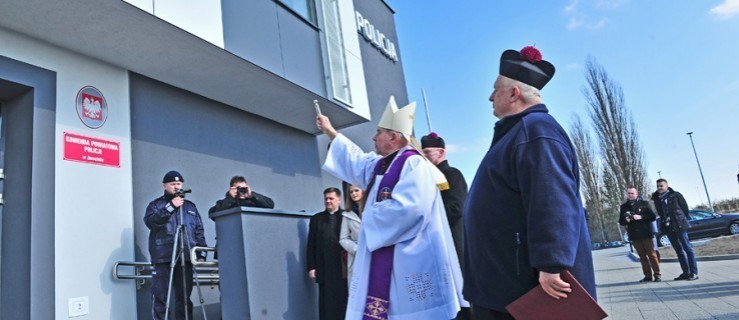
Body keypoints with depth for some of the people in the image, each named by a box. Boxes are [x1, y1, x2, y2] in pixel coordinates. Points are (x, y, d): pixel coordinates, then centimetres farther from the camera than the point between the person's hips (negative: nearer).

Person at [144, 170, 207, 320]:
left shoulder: (190, 206, 17)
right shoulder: (156, 204, 10)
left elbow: (199, 231, 15)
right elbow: (150, 222, -9)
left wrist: (201, 252, 5)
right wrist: (170, 206, -16)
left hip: (185, 257, 3)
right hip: (163, 257, -2)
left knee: (184, 296, 5)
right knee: (160, 296, -4)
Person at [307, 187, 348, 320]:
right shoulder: (316, 218, 12)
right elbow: (311, 245, 8)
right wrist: (311, 267, 1)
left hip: (344, 267, -1)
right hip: (324, 269, 2)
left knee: (344, 303, 3)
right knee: (326, 305, 3)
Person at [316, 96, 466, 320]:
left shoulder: (414, 164, -13)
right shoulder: (380, 165, 16)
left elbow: (407, 208, -26)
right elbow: (354, 160, 34)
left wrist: (370, 214, -10)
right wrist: (329, 131, 41)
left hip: (409, 261, -9)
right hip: (382, 259, 9)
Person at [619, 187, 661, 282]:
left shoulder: (644, 204, 2)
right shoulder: (624, 207, 9)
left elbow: (653, 217, -3)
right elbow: (621, 221, 12)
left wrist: (641, 217, -17)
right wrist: (626, 220, -10)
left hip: (646, 234, -3)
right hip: (634, 235, 3)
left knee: (652, 255, -1)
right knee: (642, 256, 7)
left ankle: (657, 275, 5)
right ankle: (648, 276, 11)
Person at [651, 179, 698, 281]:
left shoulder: (675, 195, -3)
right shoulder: (657, 199, 8)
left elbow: (685, 208, 1)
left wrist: (683, 220, 4)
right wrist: (664, 222, 10)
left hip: (679, 226, -5)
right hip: (668, 228, 5)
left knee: (687, 248, -3)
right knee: (679, 251, 10)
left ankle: (694, 273, 0)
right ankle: (686, 272, 16)